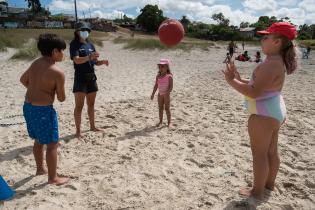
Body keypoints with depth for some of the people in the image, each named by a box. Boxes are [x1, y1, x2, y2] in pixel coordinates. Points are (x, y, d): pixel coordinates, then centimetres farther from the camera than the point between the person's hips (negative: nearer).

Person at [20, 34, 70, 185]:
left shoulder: (35, 63, 5)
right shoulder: (58, 73, -19)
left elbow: (23, 80, 20)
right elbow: (61, 98, -13)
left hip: (28, 107, 9)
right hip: (43, 110, -9)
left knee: (39, 140, 25)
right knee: (52, 144, 5)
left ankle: (40, 169, 42)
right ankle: (53, 178, 16)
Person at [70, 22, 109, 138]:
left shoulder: (90, 44, 14)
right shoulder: (74, 44, -5)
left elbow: (95, 62, 14)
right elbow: (76, 60, -22)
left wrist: (103, 62, -7)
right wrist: (89, 57, -37)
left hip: (91, 77, 6)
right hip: (80, 78, -6)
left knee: (91, 104, 14)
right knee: (79, 106, -3)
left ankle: (92, 126, 27)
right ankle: (78, 130, 4)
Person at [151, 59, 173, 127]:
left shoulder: (169, 76, -11)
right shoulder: (158, 76, 5)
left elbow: (171, 86, -16)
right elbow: (156, 85, 10)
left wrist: (167, 93, -27)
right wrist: (153, 94, 7)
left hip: (166, 94, -5)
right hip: (160, 94, 5)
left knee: (167, 108, 1)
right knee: (160, 108, 11)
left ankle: (169, 122, 12)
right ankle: (160, 121, 21)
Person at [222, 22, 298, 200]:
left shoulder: (271, 64, -23)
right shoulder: (278, 62, 11)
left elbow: (254, 93, -28)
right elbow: (259, 86, 16)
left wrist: (231, 81, -21)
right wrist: (239, 79, 9)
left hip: (264, 114, -10)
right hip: (274, 111, 10)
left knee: (259, 154, 3)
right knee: (271, 151, 20)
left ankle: (257, 192, 17)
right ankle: (269, 184, 37)